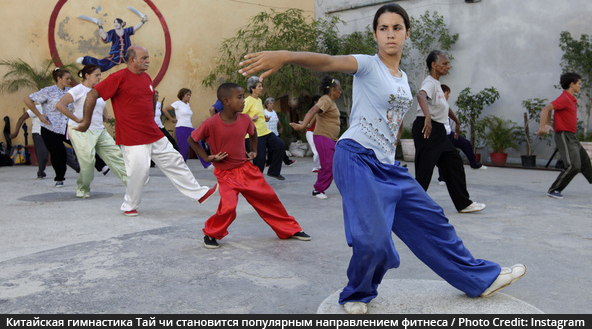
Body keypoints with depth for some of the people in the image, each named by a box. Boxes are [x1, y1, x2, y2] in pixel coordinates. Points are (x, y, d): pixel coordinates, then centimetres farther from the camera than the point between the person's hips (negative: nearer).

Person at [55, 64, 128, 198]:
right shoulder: (79, 89, -8)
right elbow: (59, 105, -20)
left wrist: (105, 115, 13)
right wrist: (76, 119, -20)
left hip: (99, 131, 7)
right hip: (81, 131, -7)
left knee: (115, 154, -1)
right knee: (87, 161, -10)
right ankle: (82, 190, 9)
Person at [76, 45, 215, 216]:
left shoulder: (146, 77, 11)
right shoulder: (119, 77, -11)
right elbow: (92, 95, -10)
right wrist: (86, 121, -6)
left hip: (154, 135, 7)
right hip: (132, 138, -7)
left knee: (175, 162, 8)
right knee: (139, 171, -7)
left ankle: (200, 193, 15)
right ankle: (129, 206, 17)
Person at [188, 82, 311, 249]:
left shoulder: (245, 119, -7)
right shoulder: (211, 123, -20)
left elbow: (253, 133, 18)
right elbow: (191, 140, -4)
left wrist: (253, 151, 11)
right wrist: (207, 157, -11)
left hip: (246, 167, 4)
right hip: (225, 173, -4)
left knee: (268, 198, 6)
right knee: (228, 207, -21)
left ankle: (291, 230, 23)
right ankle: (211, 234, 8)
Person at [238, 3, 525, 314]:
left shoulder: (402, 77, 16)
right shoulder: (367, 65, -6)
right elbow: (328, 62, -26)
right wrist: (285, 56, -44)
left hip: (388, 166, 8)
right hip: (357, 159, -7)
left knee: (431, 218, 13)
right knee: (373, 238, -20)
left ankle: (481, 278, 29)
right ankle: (356, 294, 11)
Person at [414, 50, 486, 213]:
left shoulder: (437, 84, 18)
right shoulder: (430, 82, -13)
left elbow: (445, 106, 33)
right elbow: (421, 95, -37)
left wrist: (457, 122, 42)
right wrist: (427, 117, -52)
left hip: (438, 131, 10)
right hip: (426, 129, -10)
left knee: (454, 163, 11)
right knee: (424, 169, -8)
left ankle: (463, 203, 18)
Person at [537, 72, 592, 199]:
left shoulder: (571, 99, 17)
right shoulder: (564, 98, -14)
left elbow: (550, 110, 23)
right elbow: (545, 109, -24)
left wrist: (548, 125, 11)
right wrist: (542, 128, -32)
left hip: (571, 137, 10)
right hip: (564, 136, -10)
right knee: (574, 166, -19)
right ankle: (553, 190, -14)